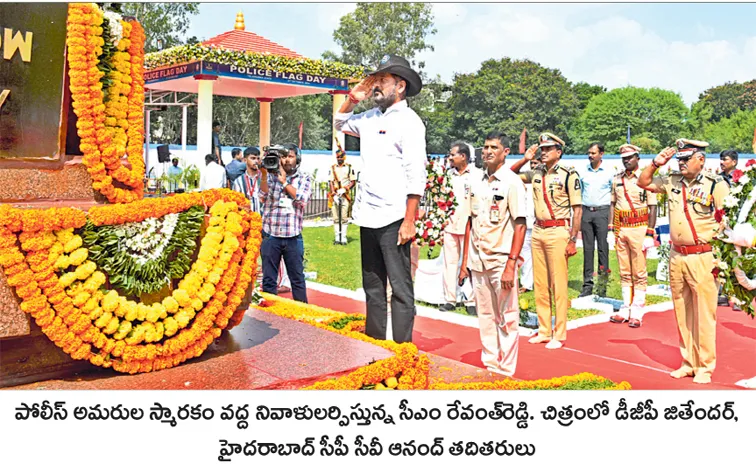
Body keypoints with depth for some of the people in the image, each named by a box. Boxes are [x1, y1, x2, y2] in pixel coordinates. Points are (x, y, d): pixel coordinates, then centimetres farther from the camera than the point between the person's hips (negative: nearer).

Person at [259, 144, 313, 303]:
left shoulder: (304, 178, 8)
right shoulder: (271, 175, 7)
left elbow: (302, 199, -9)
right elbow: (263, 197, -7)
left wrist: (284, 181, -7)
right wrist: (264, 174, -16)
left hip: (293, 237, 0)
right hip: (270, 235, 0)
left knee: (297, 277, 8)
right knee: (269, 279, 6)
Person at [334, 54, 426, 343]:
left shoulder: (408, 121, -7)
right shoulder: (370, 118, 14)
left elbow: (416, 176, -13)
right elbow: (340, 124, 34)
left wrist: (409, 222, -18)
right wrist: (353, 98, 15)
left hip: (392, 218, -8)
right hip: (368, 217, 8)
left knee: (400, 288, -3)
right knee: (372, 286, 15)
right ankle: (373, 342, 25)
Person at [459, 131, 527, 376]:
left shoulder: (512, 182, -7)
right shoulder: (477, 183, 11)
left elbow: (520, 225, -11)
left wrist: (511, 266, -17)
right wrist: (465, 262, 10)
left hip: (501, 260, -6)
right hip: (478, 261, 6)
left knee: (507, 317, 2)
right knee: (485, 315, 13)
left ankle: (505, 371, 11)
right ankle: (489, 365, 24)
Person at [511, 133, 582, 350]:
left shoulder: (568, 174, -6)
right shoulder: (536, 173, 9)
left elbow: (578, 209, -7)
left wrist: (573, 240, -11)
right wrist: (525, 159, 4)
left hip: (558, 232, -6)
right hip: (538, 232, 6)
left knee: (558, 285, -3)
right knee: (540, 285, 10)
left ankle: (559, 334, 5)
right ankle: (544, 331, 20)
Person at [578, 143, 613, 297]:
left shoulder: (610, 172, 1)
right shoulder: (583, 172, 9)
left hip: (602, 211, -3)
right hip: (586, 211, 3)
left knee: (602, 248, -3)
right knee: (588, 248, 3)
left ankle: (602, 285, 2)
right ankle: (587, 284, 7)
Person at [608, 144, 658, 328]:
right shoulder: (617, 180, 9)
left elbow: (652, 208, -6)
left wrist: (649, 234, -11)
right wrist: (611, 229, 8)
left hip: (638, 229, -5)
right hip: (620, 229, 5)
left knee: (639, 273, 0)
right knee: (624, 272, 10)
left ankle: (637, 313, 5)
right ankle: (625, 310, 18)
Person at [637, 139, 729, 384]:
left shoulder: (716, 184, -8)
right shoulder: (673, 181, 7)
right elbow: (643, 182, 21)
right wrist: (656, 163, 5)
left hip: (702, 258, -6)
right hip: (676, 256, 6)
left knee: (704, 314, -1)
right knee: (682, 313, 12)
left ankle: (705, 367, 11)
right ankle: (689, 363, 24)